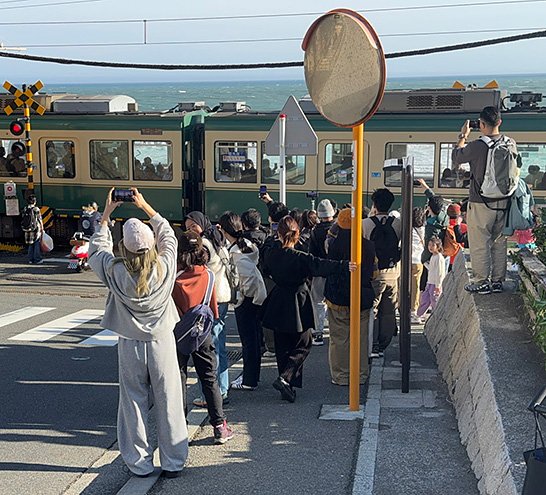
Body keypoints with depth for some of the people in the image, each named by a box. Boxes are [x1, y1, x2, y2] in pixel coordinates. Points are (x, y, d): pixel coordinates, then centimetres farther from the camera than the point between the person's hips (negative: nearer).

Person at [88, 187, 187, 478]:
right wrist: (146, 207, 14)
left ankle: (139, 463, 20)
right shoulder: (164, 267, -13)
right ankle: (174, 462, 18)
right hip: (162, 343, 1)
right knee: (168, 403, 9)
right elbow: (168, 236, 7)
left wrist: (106, 215, 12)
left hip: (130, 345, 0)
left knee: (133, 405, 11)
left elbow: (97, 249, 5)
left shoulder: (116, 272, -15)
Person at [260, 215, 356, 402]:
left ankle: (286, 387, 18)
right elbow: (320, 265, -31)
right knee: (303, 345, 9)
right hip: (297, 305, -5)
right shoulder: (298, 257, -20)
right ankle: (285, 378, -9)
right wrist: (344, 266, -35)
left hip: (278, 304, 6)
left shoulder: (270, 252, -2)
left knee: (282, 346, 14)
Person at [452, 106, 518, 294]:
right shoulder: (511, 143, -3)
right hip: (503, 202, 6)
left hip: (481, 203, -5)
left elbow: (456, 157, -2)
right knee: (499, 242, 14)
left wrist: (463, 136, 11)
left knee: (479, 244, 4)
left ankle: (482, 282, 9)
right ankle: (498, 281, 21)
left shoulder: (477, 146, -18)